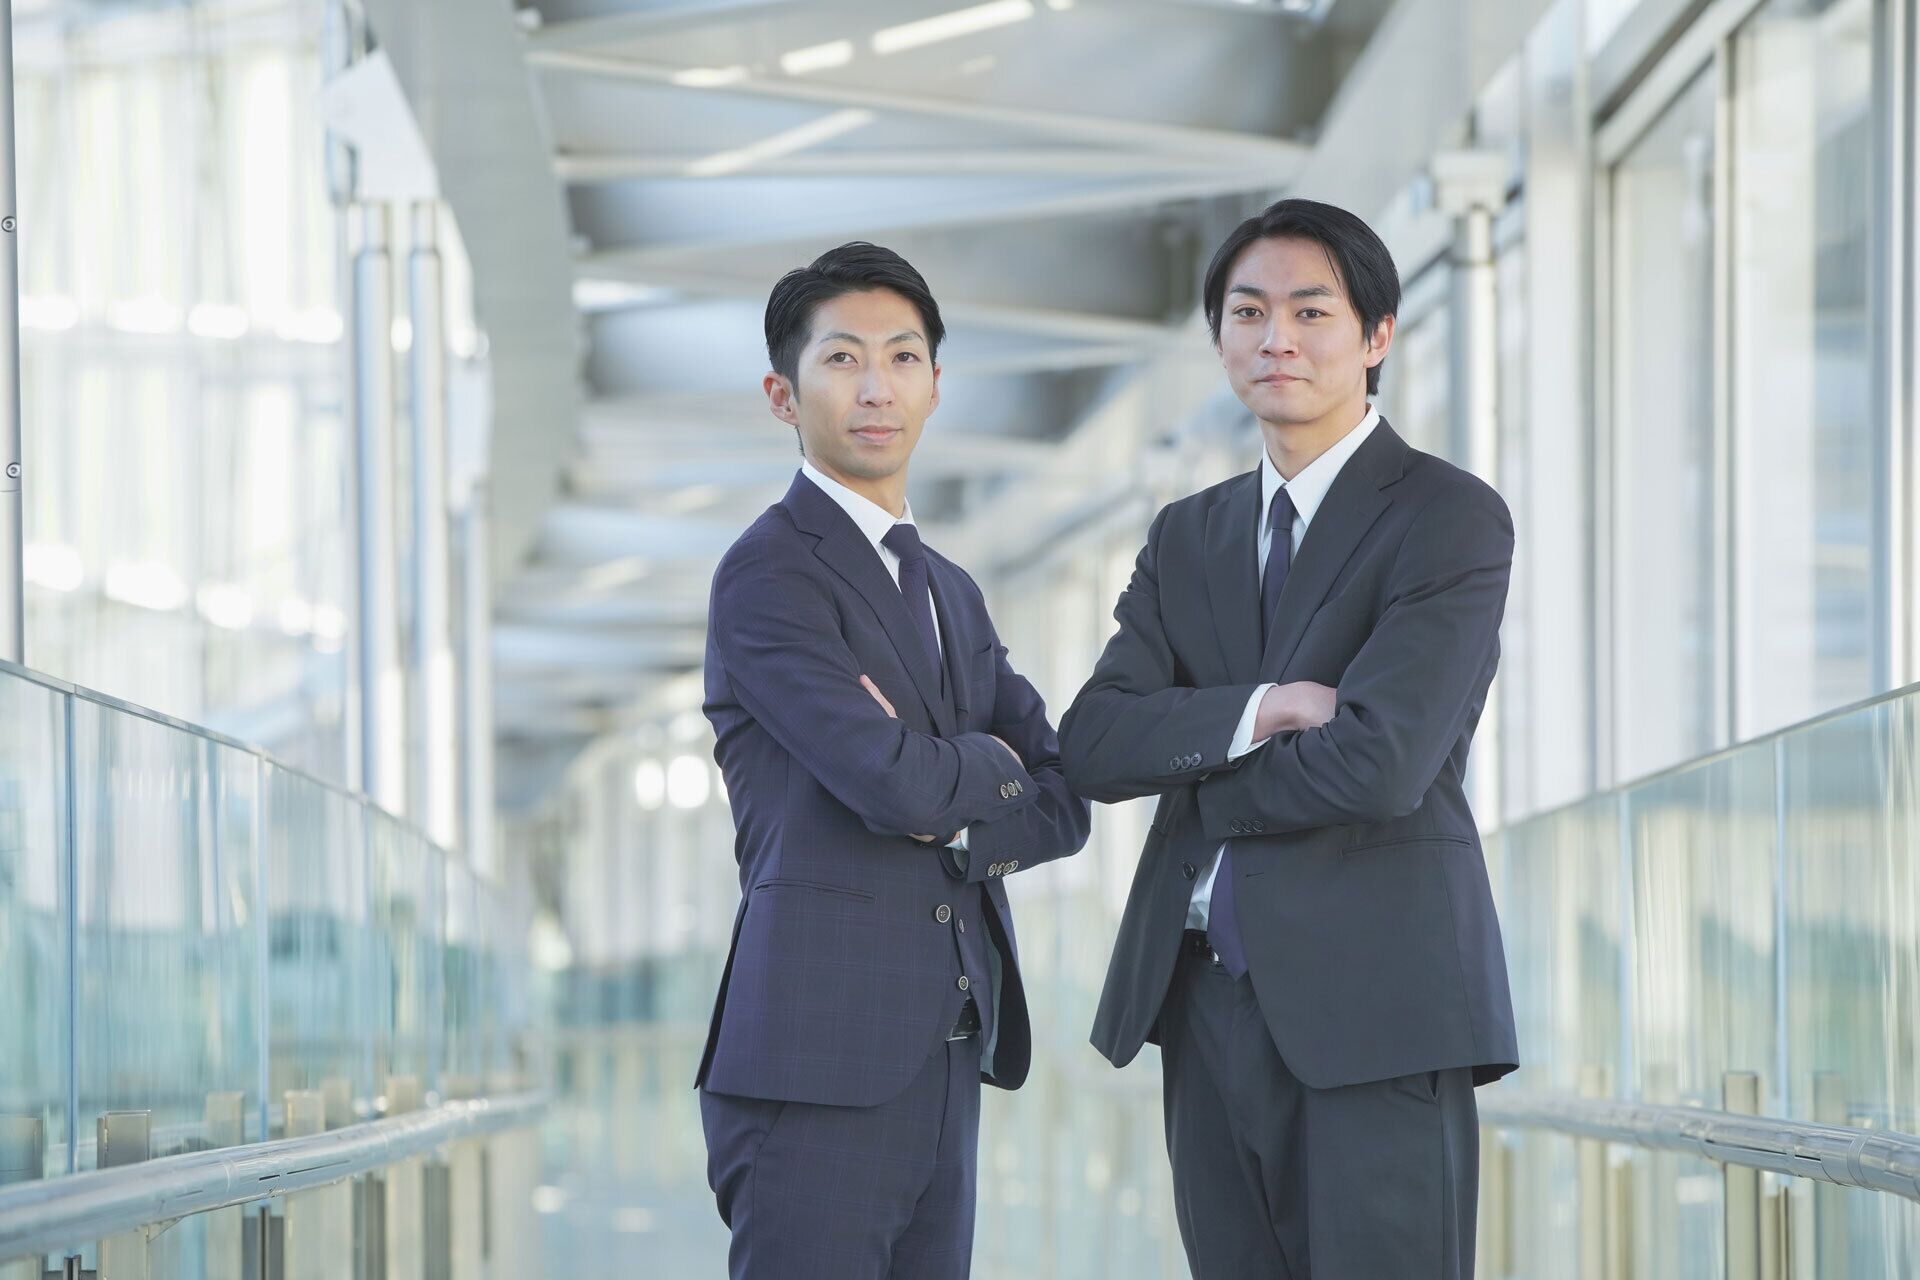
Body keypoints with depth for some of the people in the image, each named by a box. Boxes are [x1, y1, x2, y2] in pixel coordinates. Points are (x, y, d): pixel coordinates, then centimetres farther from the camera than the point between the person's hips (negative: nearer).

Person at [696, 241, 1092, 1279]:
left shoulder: (952, 596, 21)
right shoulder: (769, 572, -6)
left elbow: (1064, 802, 13)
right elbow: (892, 781, -18)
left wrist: (949, 806, -6)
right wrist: (988, 766, 3)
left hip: (940, 1063, 8)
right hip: (819, 1060, -8)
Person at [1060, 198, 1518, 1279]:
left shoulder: (1450, 518, -4)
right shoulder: (1190, 537, 17)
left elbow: (1379, 764, -16)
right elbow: (1091, 744, 3)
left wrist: (1200, 783, 0)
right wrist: (1263, 710, -12)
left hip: (1371, 1001, -6)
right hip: (1211, 1011, 6)